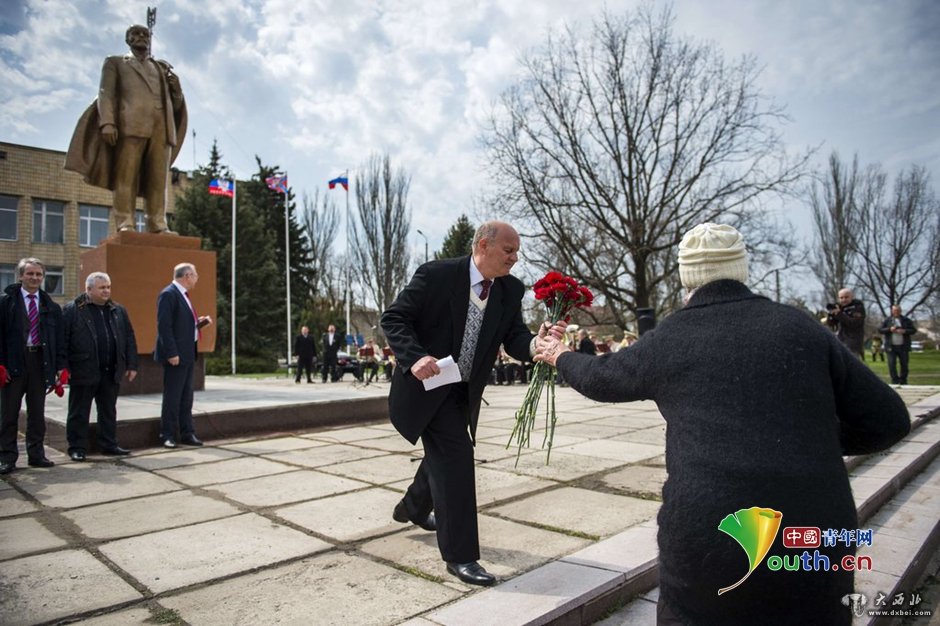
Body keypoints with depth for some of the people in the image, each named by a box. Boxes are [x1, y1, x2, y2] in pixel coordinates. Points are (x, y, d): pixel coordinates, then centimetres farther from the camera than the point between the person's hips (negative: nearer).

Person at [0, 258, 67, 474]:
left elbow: (59, 338, 10)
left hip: (41, 363, 2)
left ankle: (36, 454, 18)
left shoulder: (51, 306, 10)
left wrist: (61, 366, 2)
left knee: (37, 413, 9)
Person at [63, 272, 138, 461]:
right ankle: (77, 448, 16)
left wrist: (131, 365, 7)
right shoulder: (72, 310, -3)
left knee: (109, 412, 12)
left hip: (111, 372, 4)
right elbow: (62, 340, -6)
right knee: (79, 413, 6)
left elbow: (129, 339, 12)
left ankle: (109, 445, 22)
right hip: (83, 371, -4)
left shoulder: (119, 311, 11)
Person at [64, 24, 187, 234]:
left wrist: (176, 88, 3)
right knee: (126, 177, -11)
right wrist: (107, 123, -8)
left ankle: (158, 225, -12)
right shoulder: (115, 63, 23)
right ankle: (125, 224, -17)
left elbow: (176, 104, 25)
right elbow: (106, 93, 9)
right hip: (131, 124, -2)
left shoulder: (162, 67, 30)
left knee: (158, 179, -8)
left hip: (163, 126, 3)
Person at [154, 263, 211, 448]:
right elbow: (164, 326, -19)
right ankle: (168, 435, 10)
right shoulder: (168, 294, -13)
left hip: (188, 354, 9)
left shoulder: (183, 295, 16)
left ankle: (187, 434, 20)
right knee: (172, 397, 0)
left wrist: (199, 322, 6)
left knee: (186, 397, 13)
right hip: (176, 356, -9)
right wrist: (171, 353, -22)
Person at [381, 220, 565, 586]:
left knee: (444, 452, 23)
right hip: (427, 383, -7)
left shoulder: (511, 291, -4)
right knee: (456, 455, -15)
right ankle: (460, 556, -1)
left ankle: (412, 508, 53)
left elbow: (514, 342, -10)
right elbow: (393, 318, -16)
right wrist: (415, 357, -32)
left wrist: (538, 343, -33)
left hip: (465, 391, 7)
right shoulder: (436, 275, -18)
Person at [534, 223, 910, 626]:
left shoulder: (666, 340, 2)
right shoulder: (800, 327, 5)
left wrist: (560, 357, 40)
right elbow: (888, 421, 8)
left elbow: (599, 377, 21)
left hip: (705, 543, -2)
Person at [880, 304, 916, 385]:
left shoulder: (906, 320, 7)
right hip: (891, 347, -1)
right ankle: (895, 381, 2)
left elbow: (913, 330, 5)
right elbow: (880, 330, 2)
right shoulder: (887, 320, 5)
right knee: (892, 364, -5)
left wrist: (905, 331, -13)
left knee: (904, 364, 6)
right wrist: (889, 329, -14)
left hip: (903, 347, 1)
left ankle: (903, 381, 17)